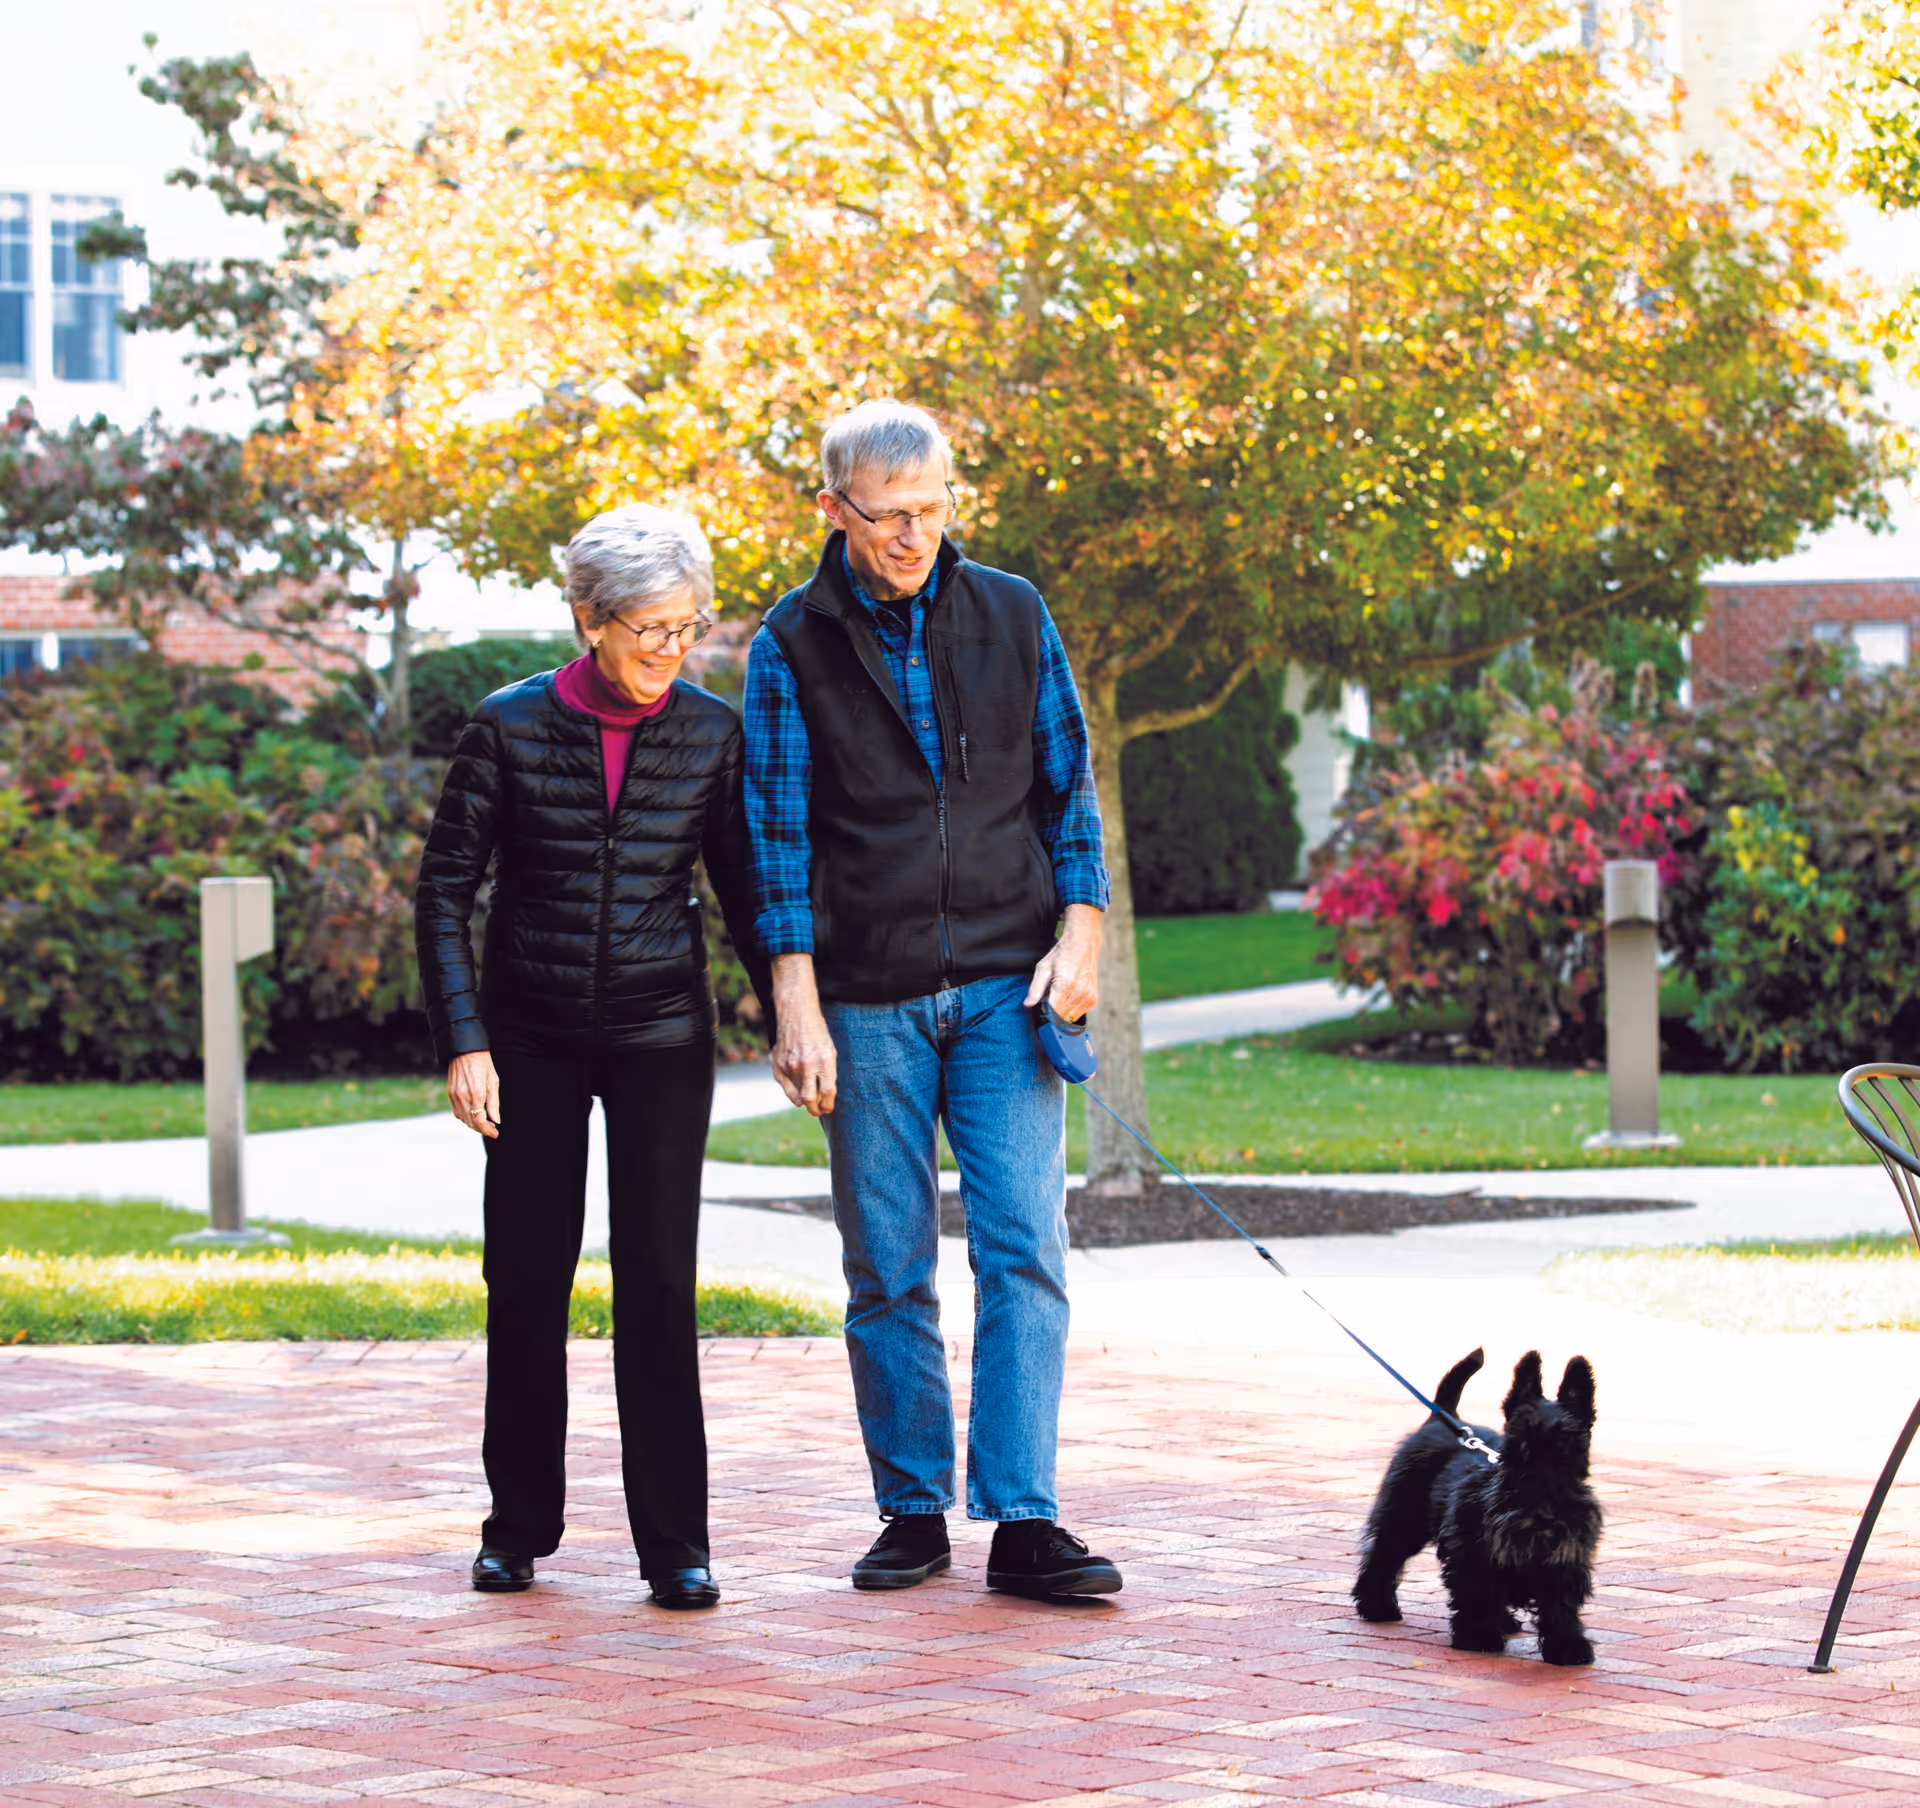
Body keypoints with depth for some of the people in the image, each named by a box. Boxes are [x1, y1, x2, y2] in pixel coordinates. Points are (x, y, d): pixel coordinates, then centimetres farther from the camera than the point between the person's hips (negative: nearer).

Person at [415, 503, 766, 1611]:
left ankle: (676, 1542, 1)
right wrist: (464, 1039, -9)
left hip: (661, 1030, 0)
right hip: (533, 1037, 0)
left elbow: (743, 890, 6)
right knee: (528, 1278, 2)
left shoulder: (711, 733, -1)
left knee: (657, 1279, -5)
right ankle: (520, 1527, 18)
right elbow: (446, 888, -2)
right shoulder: (511, 728, -6)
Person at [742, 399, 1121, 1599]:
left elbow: (1068, 784, 11)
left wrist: (1082, 932, -1)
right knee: (887, 1270, 3)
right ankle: (914, 1511, 13)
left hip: (1006, 983, 1)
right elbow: (780, 829, -1)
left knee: (1025, 1249, -8)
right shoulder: (794, 642, 1)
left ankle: (1024, 1521, -7)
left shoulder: (1012, 615, 7)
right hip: (869, 996, -1)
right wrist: (798, 1008, -7)